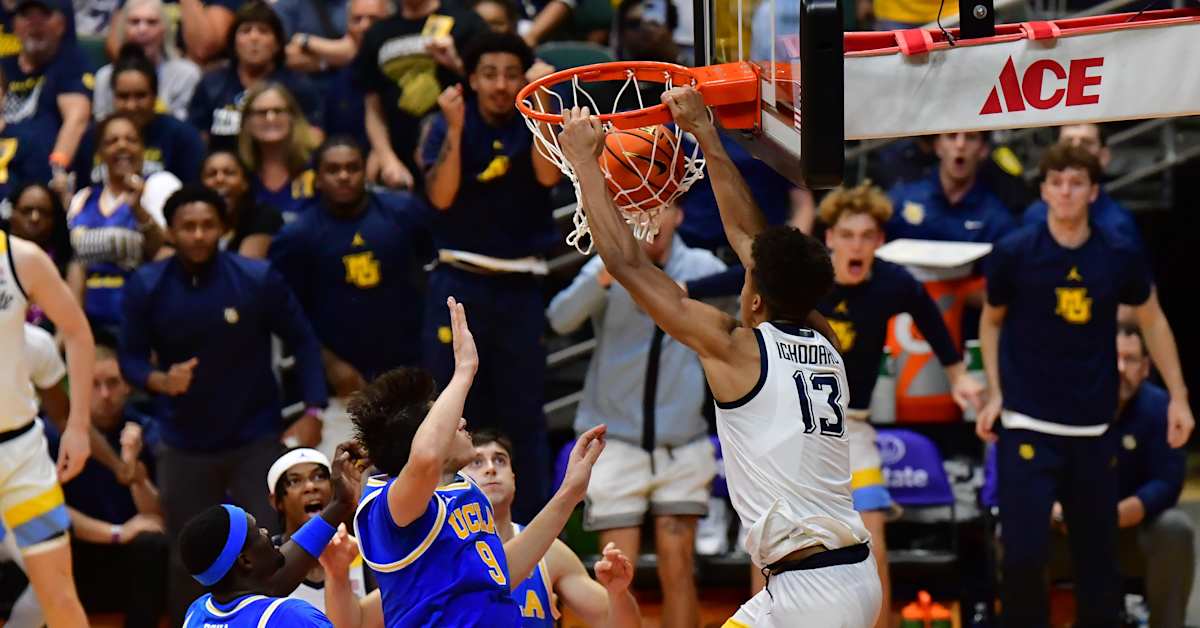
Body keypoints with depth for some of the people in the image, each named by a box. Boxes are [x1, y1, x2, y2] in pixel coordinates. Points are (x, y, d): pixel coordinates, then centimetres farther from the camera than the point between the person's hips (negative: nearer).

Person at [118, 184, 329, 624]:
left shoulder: (258, 279, -11)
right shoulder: (145, 287, -7)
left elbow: (303, 342, -3)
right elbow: (130, 358, -4)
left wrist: (313, 412, -10)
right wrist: (159, 381, -26)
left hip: (256, 440, -2)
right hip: (185, 446, 2)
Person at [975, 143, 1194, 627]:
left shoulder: (1119, 257, -2)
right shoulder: (1014, 253, -6)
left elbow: (1152, 321, 13)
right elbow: (992, 321, 10)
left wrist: (1177, 397, 11)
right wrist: (994, 394, 1)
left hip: (1094, 428, 2)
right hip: (1027, 424, -2)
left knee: (1098, 555, 8)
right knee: (1024, 553, -11)